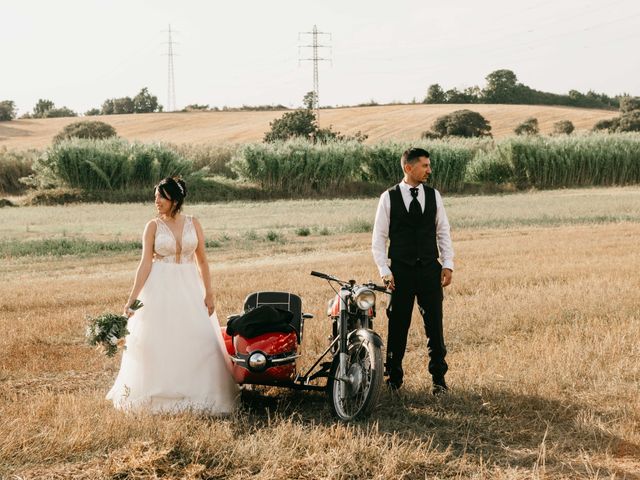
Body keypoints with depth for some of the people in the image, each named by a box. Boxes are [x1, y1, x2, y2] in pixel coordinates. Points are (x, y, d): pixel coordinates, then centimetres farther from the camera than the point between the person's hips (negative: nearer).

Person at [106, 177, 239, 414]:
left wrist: (209, 293, 0)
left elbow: (202, 260, 5)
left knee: (197, 339, 0)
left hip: (188, 287, 2)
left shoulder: (193, 223, 3)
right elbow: (145, 263, -5)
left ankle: (195, 394, 12)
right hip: (160, 288, -2)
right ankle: (158, 396, 11)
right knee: (157, 340, 0)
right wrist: (132, 297, -11)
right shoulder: (153, 226, -2)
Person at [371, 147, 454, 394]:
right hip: (401, 271, -2)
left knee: (434, 325, 2)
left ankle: (439, 377, 11)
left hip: (430, 270, 2)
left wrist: (448, 264, 1)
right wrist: (384, 270, -7)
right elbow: (379, 237, 0)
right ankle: (394, 377, 15)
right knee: (398, 326, 3)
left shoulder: (433, 195, 7)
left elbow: (443, 231, 10)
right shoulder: (389, 198, -1)